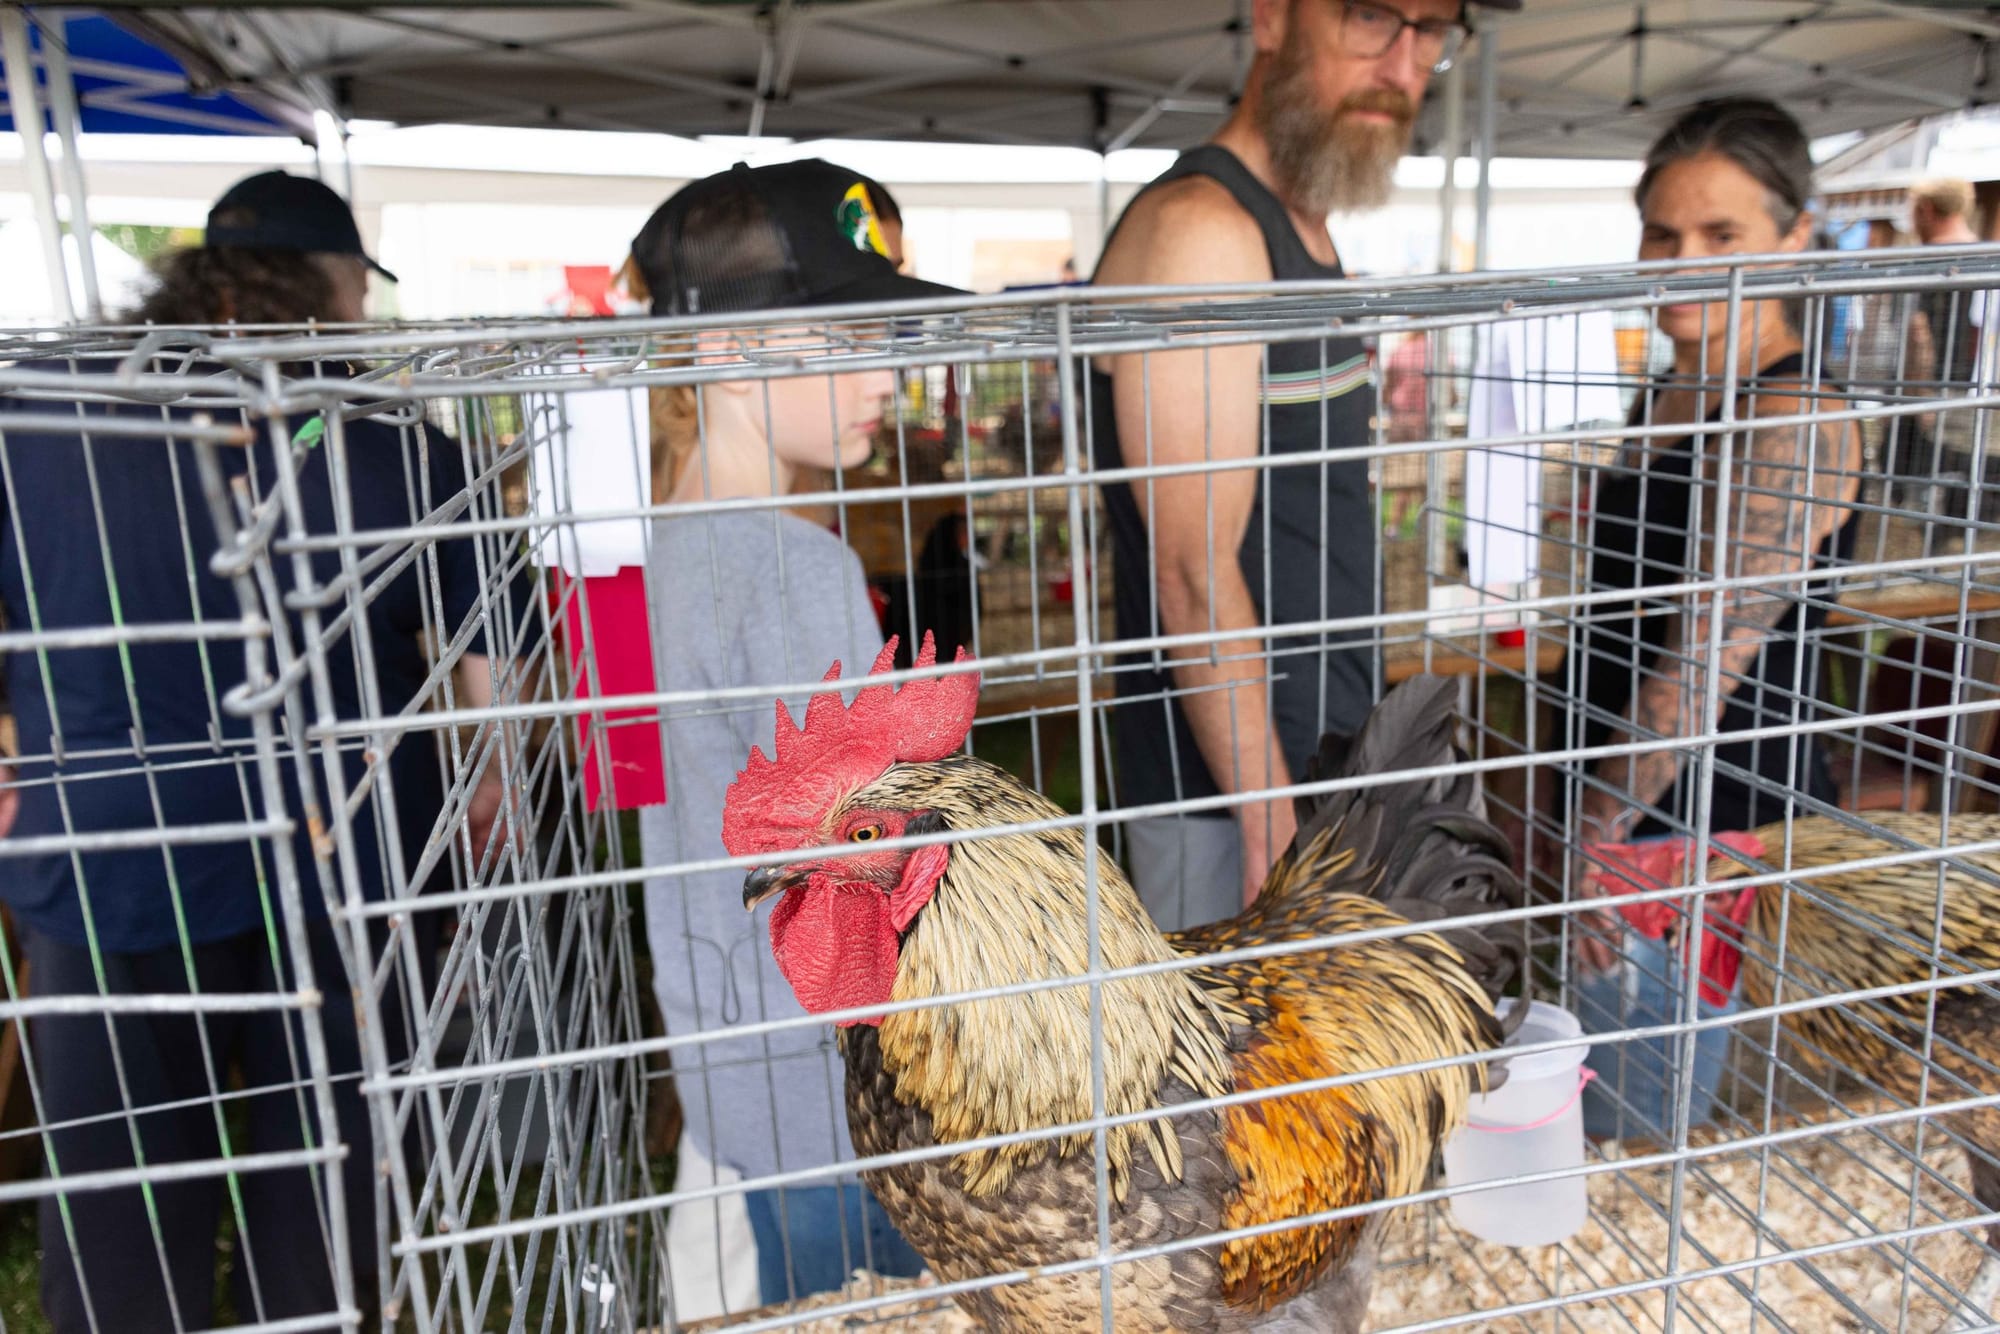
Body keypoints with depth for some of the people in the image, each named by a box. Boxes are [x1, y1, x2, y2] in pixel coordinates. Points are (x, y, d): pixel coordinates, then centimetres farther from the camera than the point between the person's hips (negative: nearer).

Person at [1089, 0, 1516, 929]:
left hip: (1322, 764, 9)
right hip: (1227, 798, -9)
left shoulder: (1305, 232, 14)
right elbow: (1198, 576, -21)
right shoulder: (1200, 230, -17)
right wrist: (1273, 823, -20)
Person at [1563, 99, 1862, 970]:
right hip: (1629, 815, 8)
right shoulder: (1667, 397, 11)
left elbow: (1701, 670, -22)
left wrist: (1596, 834, -20)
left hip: (1724, 827, -8)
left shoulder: (1794, 421, -17)